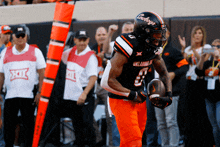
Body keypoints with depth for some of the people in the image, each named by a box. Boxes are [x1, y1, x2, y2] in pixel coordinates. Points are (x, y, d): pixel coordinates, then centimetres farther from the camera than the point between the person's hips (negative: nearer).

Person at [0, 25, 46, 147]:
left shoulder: (35, 52, 5)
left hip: (28, 95, -2)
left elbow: (42, 73, 3)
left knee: (29, 126, 0)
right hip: (10, 95, 2)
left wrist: (40, 92, -5)